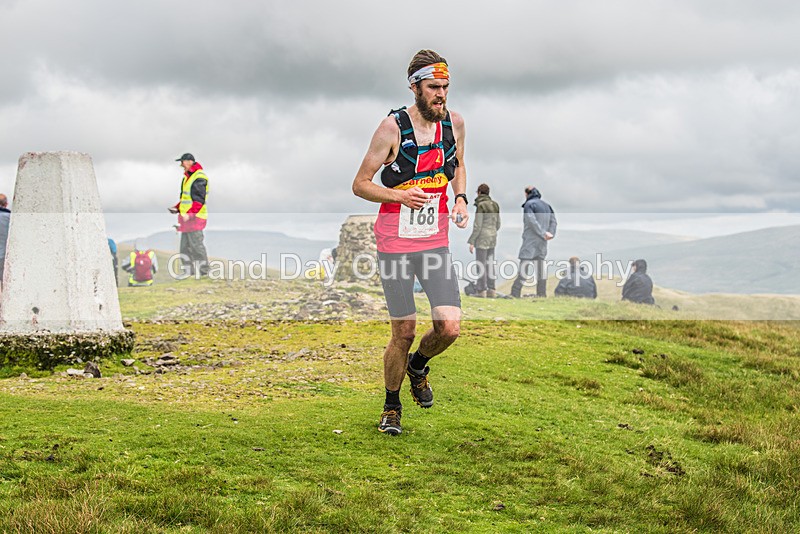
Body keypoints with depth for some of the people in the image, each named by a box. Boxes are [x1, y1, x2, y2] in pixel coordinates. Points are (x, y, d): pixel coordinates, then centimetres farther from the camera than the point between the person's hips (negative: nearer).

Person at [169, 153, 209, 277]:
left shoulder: (199, 178, -13)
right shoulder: (187, 177, 19)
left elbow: (199, 200, -19)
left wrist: (189, 214, -25)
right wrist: (177, 208, 15)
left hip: (195, 217, -10)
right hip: (186, 217, 10)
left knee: (196, 245, -9)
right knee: (185, 246, 11)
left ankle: (204, 272, -4)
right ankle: (188, 272, 16)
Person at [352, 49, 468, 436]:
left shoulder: (455, 123, 2)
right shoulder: (393, 127, -11)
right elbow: (360, 185, -6)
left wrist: (461, 198, 3)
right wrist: (401, 195, -22)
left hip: (436, 241, 4)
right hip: (395, 243, -4)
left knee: (450, 327, -8)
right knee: (404, 333, 1)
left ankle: (418, 366, 26)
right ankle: (391, 406, 25)